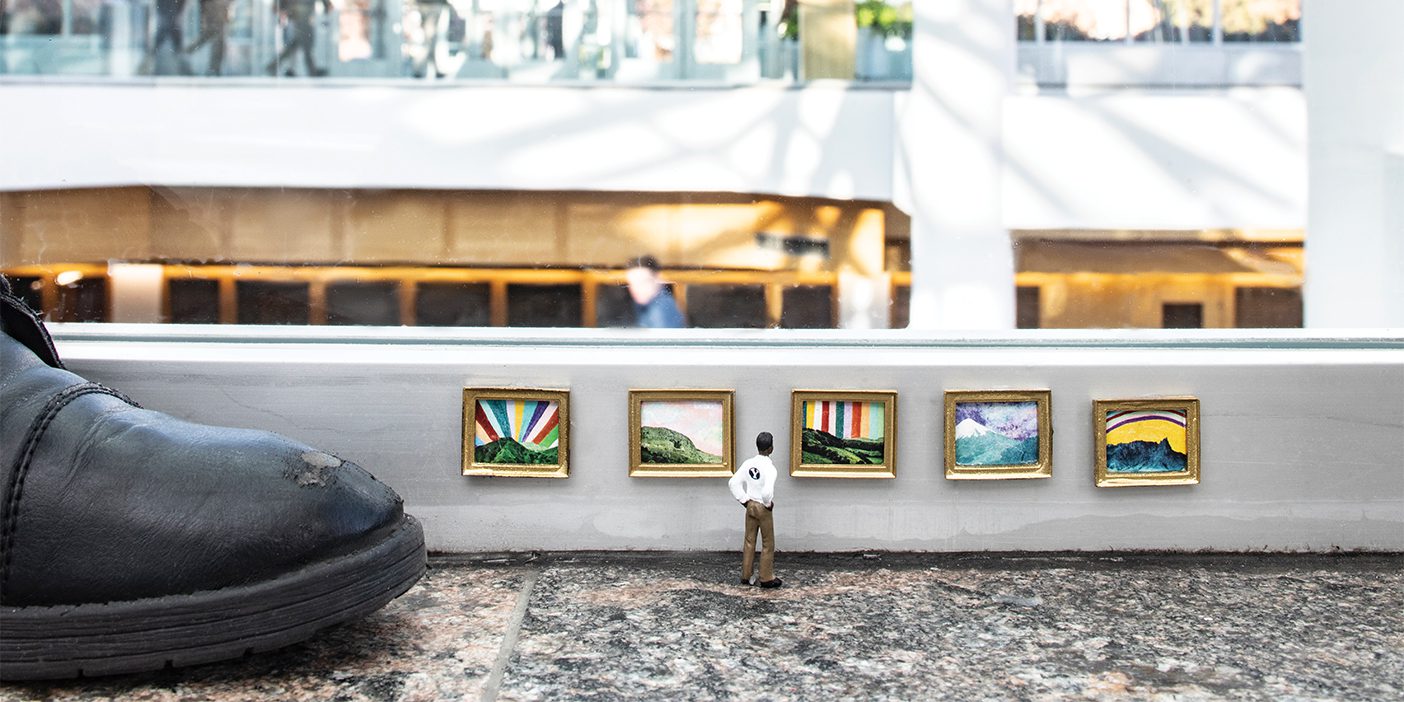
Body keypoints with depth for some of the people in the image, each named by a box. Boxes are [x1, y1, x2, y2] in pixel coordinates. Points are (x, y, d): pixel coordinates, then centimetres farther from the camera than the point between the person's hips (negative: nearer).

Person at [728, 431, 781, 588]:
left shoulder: (748, 463, -2)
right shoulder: (769, 468, -20)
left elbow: (733, 483, -1)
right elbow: (767, 491, -31)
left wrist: (744, 500, 4)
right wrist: (769, 504, -12)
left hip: (750, 506, 6)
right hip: (763, 508, -6)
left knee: (749, 542, 15)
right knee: (768, 544, 8)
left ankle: (745, 576, 21)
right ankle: (767, 578, 14)